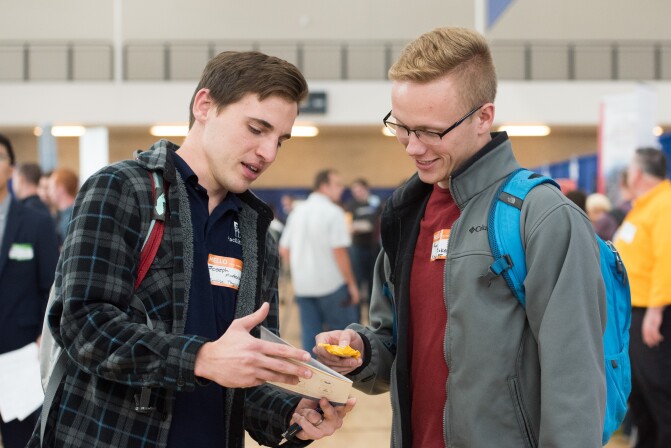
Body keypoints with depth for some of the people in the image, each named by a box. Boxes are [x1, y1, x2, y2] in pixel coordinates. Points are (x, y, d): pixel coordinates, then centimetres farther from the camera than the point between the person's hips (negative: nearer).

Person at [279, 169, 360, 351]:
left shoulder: (298, 211, 8)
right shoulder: (333, 212, -12)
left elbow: (283, 249, 12)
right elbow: (339, 251, -17)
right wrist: (352, 284, -10)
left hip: (303, 286, 6)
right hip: (331, 284, -6)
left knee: (310, 334, 7)